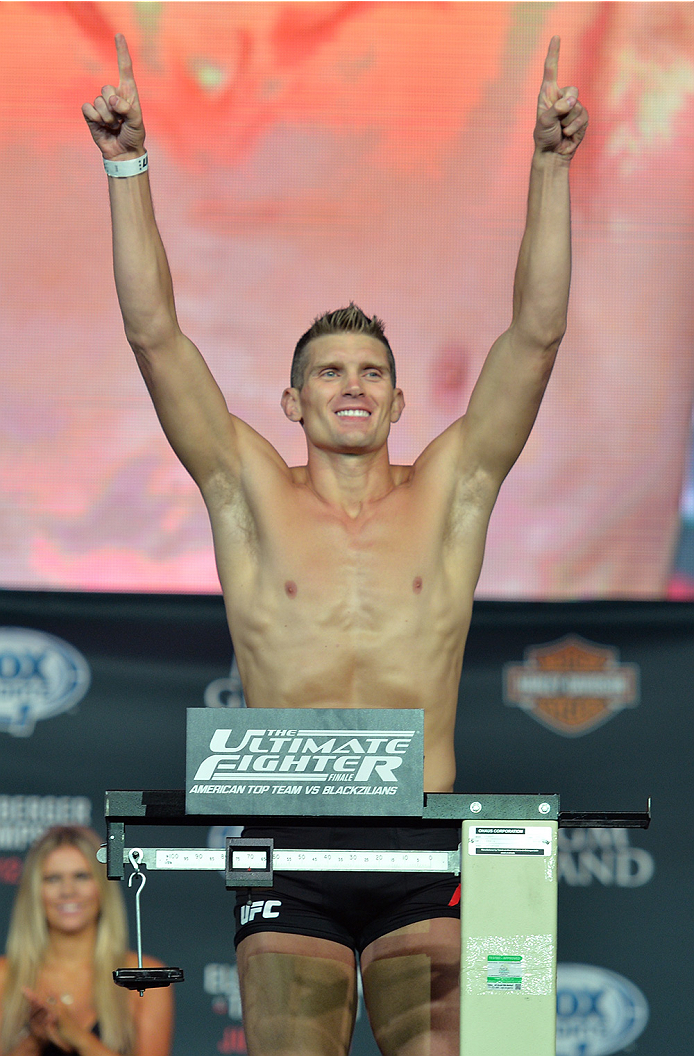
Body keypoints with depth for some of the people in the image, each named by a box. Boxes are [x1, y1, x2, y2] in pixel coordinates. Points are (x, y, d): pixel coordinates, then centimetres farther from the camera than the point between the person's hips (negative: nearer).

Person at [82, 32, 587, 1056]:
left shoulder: (450, 492, 10)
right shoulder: (252, 494, 9)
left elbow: (537, 331, 4)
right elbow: (154, 333, 3)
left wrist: (550, 168, -2)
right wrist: (128, 165, -2)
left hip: (420, 853, 0)